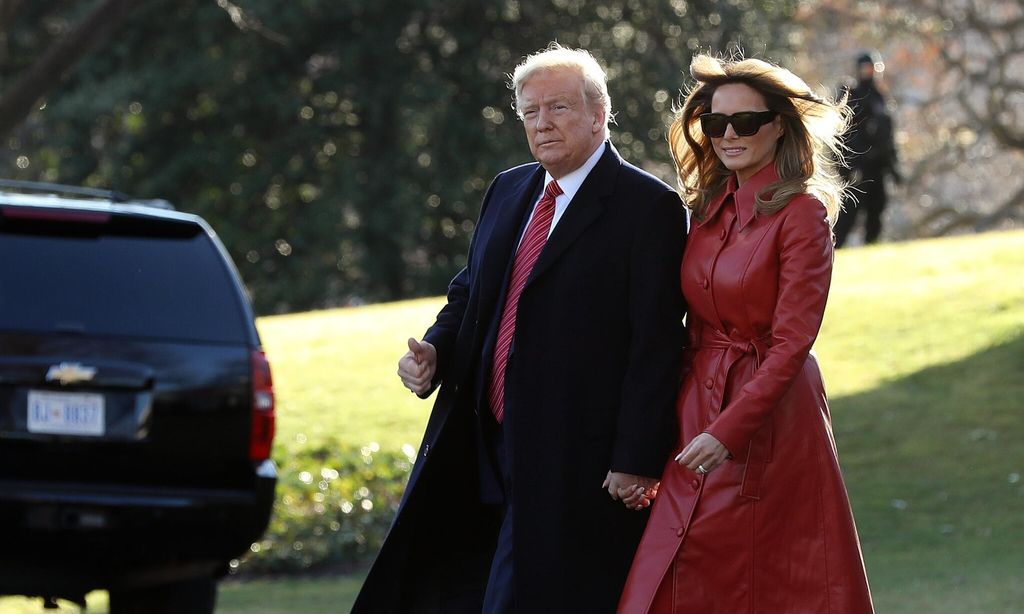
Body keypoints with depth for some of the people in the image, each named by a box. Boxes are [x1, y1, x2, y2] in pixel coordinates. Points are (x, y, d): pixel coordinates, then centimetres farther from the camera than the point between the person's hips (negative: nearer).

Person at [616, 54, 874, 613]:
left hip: (769, 416, -6)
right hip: (698, 409, 6)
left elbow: (791, 343, -16)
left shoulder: (801, 213, -11)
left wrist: (727, 431, -22)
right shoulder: (711, 208, 10)